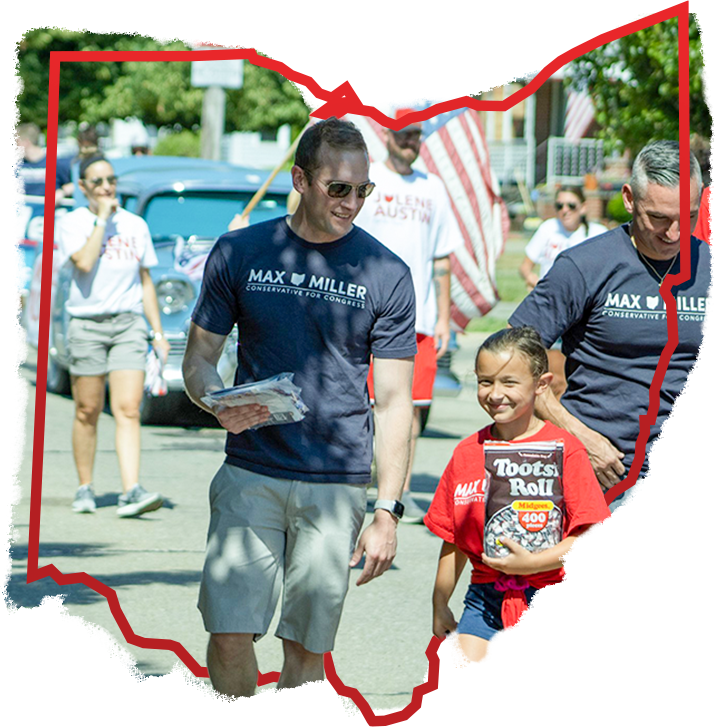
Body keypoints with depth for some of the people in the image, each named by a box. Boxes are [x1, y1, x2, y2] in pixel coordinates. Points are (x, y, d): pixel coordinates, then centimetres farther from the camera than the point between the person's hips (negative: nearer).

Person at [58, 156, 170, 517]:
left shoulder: (135, 225, 12)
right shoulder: (73, 223, 1)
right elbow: (85, 262, -17)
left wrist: (157, 331, 13)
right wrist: (102, 219, -11)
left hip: (129, 322, 2)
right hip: (87, 322, -2)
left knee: (128, 409, -10)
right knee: (87, 412, 4)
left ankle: (131, 491, -19)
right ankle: (85, 489, 17)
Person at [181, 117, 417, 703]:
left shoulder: (386, 274, 2)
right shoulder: (240, 253, 5)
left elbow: (394, 402, 1)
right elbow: (199, 358, 11)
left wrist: (387, 512, -5)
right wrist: (219, 404, -14)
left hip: (338, 485, 0)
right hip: (250, 476, 0)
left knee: (307, 647, 0)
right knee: (230, 632, -8)